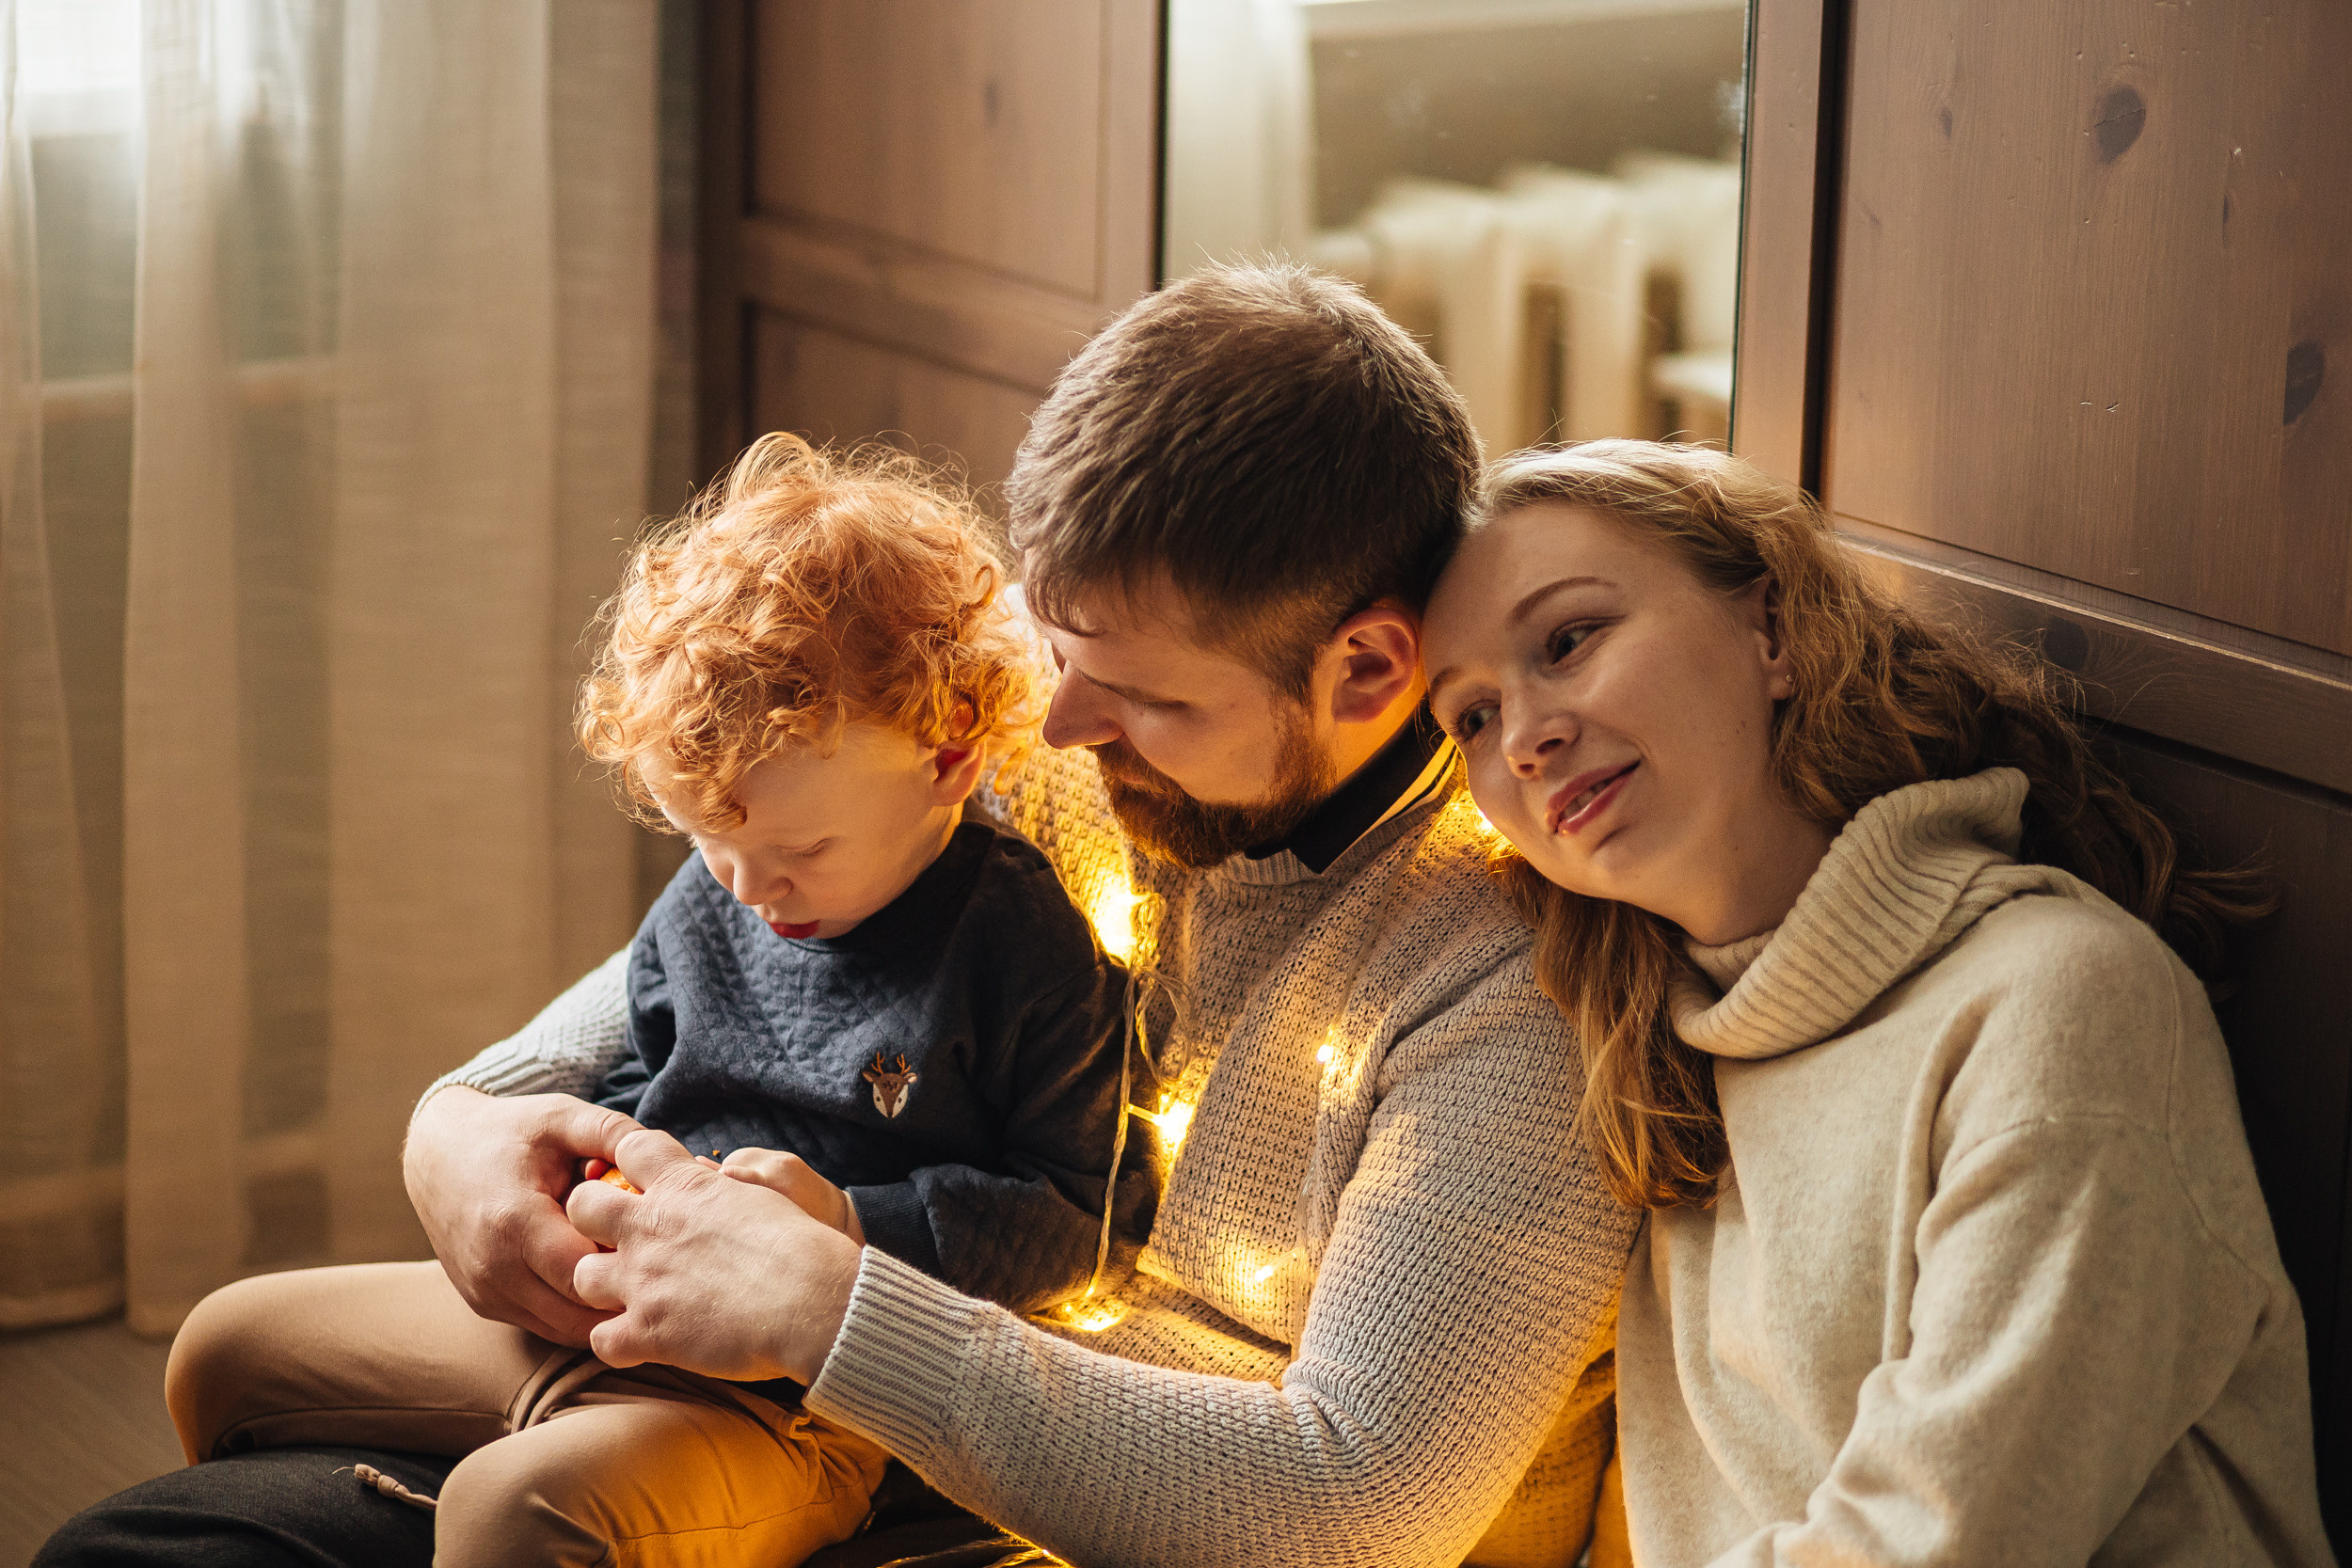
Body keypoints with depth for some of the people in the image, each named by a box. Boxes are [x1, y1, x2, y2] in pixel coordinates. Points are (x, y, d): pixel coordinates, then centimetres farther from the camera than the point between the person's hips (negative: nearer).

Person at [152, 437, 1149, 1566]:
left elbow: (1078, 1219, -11)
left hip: (797, 1401, -8)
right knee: (226, 1345, 15)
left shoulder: (1020, 945, -12)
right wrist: (602, 1163, 3)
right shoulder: (703, 905, 9)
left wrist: (854, 1224, -20)